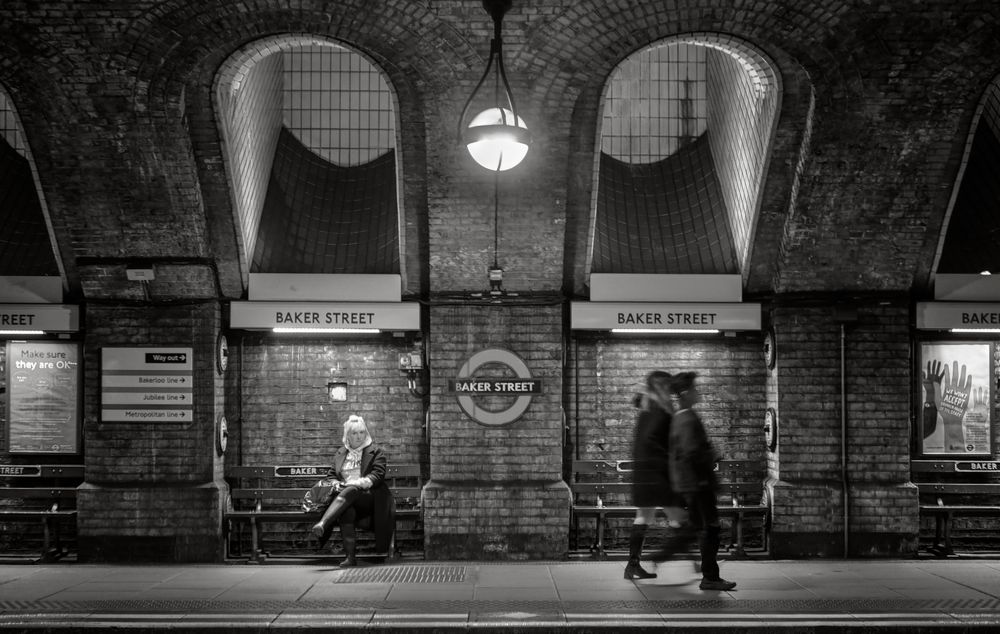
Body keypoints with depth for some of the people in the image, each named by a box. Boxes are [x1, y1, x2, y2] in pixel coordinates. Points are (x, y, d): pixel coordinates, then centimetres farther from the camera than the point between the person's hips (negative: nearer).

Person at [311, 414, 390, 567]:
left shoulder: (376, 451, 14)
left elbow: (377, 475, 0)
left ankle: (322, 524, -57)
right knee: (347, 511, -36)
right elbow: (331, 475, 24)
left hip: (368, 496, -2)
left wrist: (358, 483, -16)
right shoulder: (340, 453, 25)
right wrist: (336, 484, -1)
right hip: (345, 494, 3)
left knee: (351, 491, -38)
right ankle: (350, 556, -42)